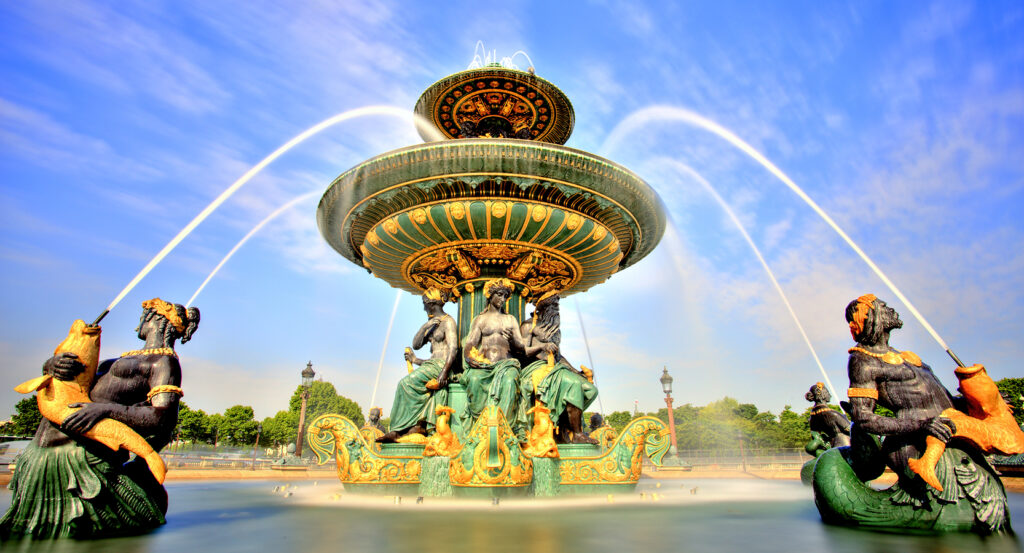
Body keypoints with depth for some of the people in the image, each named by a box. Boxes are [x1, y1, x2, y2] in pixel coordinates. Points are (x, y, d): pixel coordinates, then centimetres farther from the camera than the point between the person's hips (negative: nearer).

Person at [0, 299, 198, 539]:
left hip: (85, 452, -8)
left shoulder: (165, 362, -6)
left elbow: (162, 419, -18)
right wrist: (53, 363, -3)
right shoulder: (125, 360, 21)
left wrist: (108, 409, -27)